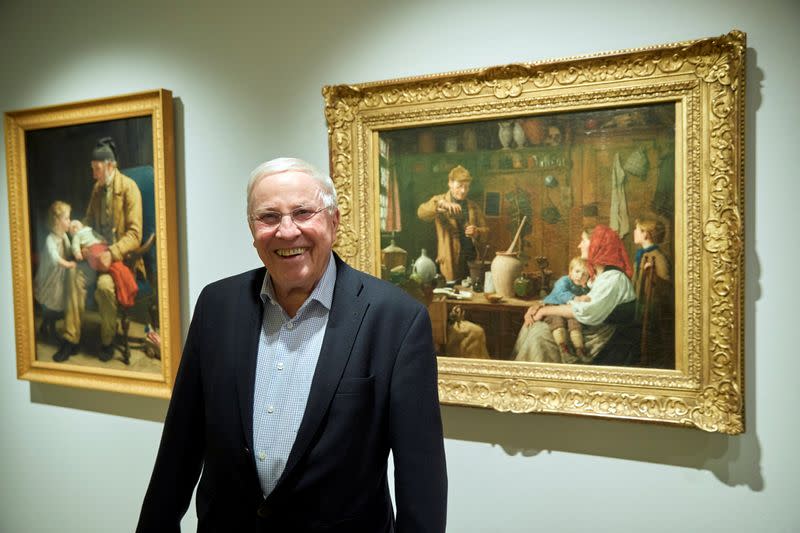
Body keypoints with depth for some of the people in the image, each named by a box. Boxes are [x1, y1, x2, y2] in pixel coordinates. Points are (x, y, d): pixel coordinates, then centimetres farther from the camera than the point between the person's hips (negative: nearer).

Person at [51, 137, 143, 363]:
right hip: (99, 250, 6)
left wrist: (112, 253, -28)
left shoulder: (129, 187, -12)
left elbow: (135, 234, -17)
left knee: (104, 284, -31)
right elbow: (90, 220, 22)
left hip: (121, 254, -6)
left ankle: (107, 341, -8)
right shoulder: (97, 187, 10)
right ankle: (71, 339, -11)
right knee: (75, 274, -20)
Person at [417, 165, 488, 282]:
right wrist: (442, 204, -33)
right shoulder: (440, 201, 4)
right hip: (451, 261, -3)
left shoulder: (474, 207, 15)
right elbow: (421, 213, -15)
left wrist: (477, 232, -10)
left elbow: (486, 231, 14)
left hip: (473, 259, 3)